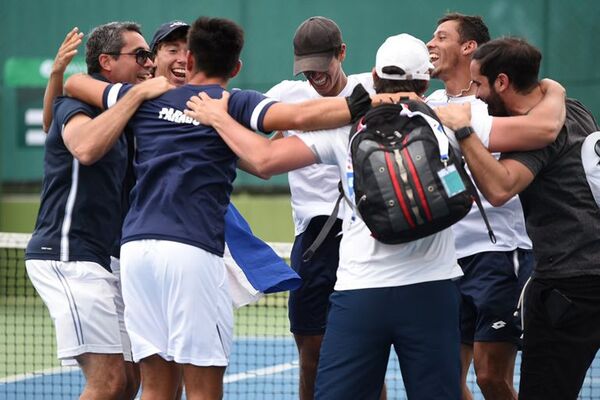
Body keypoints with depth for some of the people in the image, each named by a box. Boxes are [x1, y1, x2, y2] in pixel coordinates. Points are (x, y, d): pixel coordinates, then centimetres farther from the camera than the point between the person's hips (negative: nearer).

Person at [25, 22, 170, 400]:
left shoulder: (114, 110, 19)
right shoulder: (76, 102, -8)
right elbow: (85, 147, -32)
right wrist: (137, 94, -26)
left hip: (103, 260, 10)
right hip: (68, 255, -10)